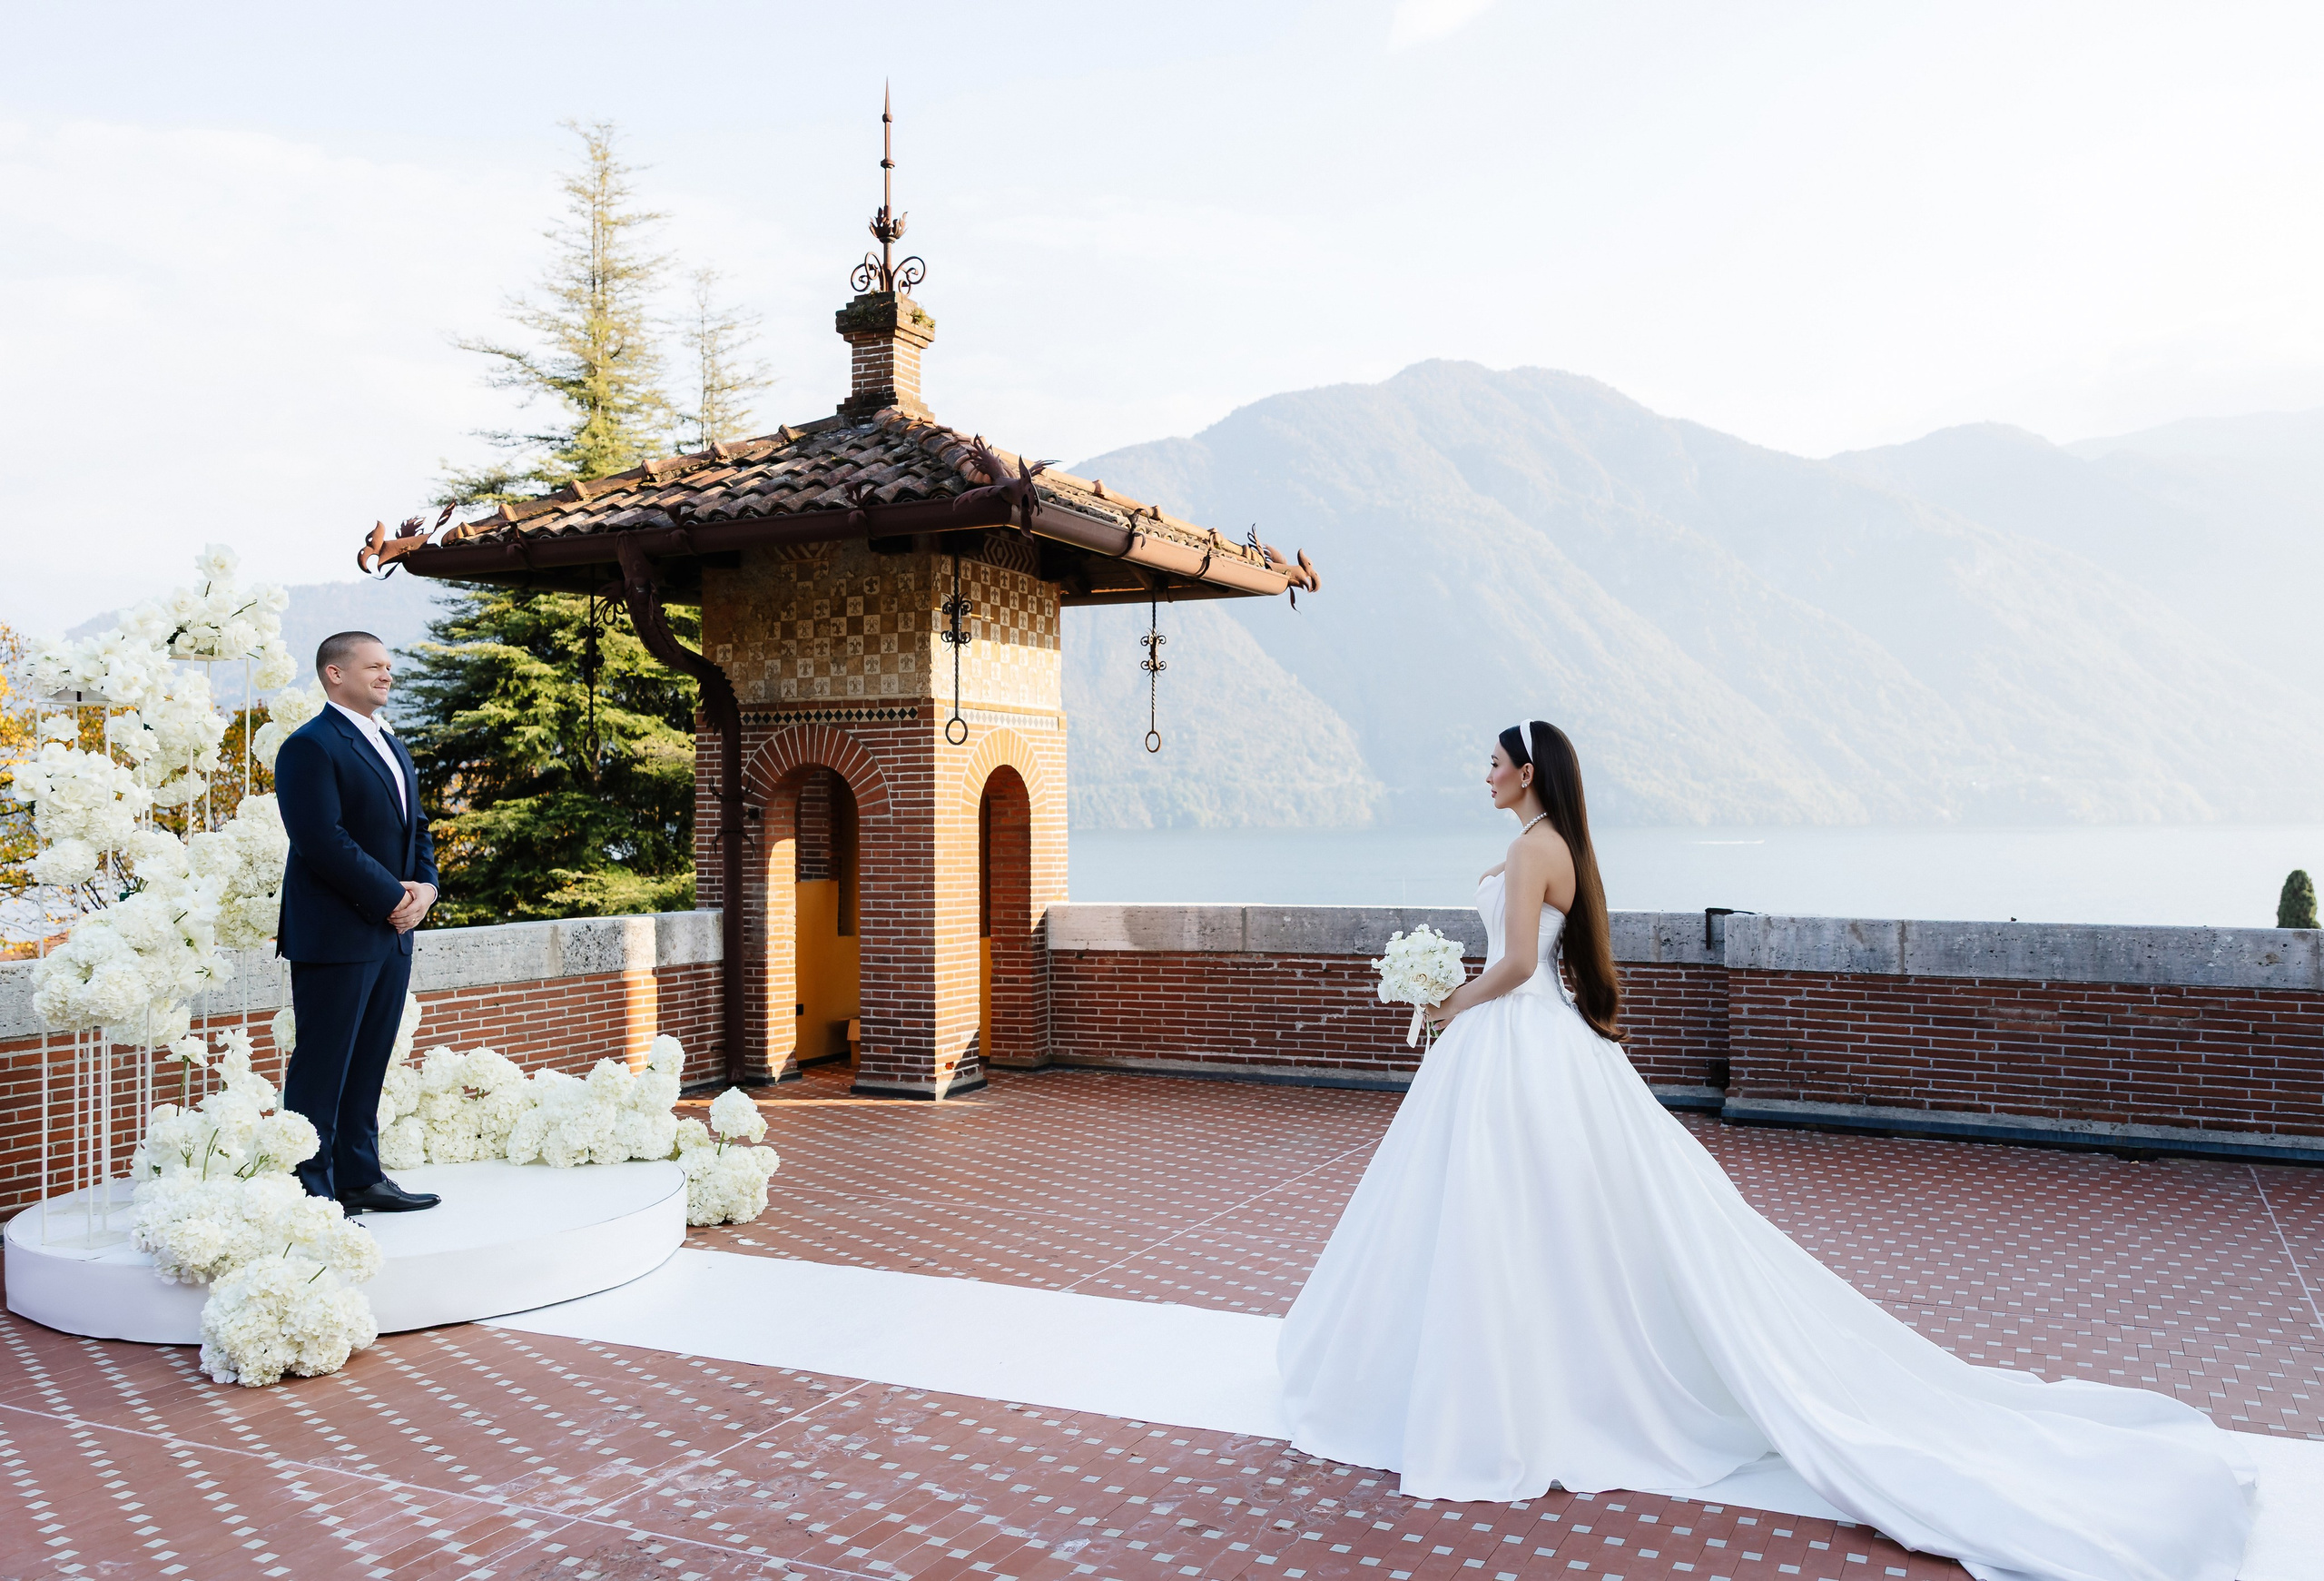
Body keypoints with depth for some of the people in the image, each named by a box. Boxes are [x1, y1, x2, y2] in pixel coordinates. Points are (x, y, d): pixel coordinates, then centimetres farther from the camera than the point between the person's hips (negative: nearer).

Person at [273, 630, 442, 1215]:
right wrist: (392, 898, -16)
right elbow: (324, 841, -19)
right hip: (335, 935, -9)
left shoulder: (390, 745, 19)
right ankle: (310, 1188, 5)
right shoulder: (310, 746, -10)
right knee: (321, 1066, -2)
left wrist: (425, 887, 2)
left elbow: (415, 827, 21)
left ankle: (360, 1177, 22)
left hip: (392, 933, 9)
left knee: (367, 1064, 14)